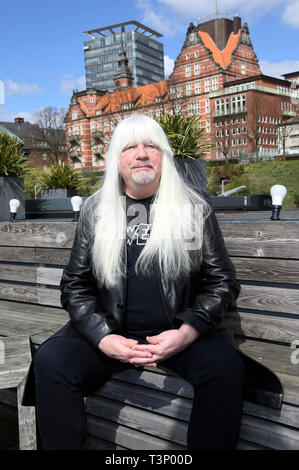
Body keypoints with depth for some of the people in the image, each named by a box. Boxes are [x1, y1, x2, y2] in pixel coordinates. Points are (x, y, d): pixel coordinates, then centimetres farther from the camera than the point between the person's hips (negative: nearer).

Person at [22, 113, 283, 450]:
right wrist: (103, 338, -11)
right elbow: (75, 285, 7)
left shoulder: (195, 206, 5)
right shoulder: (96, 210, 8)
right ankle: (64, 447, -1)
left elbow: (222, 280, 3)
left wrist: (187, 332, -14)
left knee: (226, 366, -29)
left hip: (181, 332, -1)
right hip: (110, 331, 2)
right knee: (49, 361, -23)